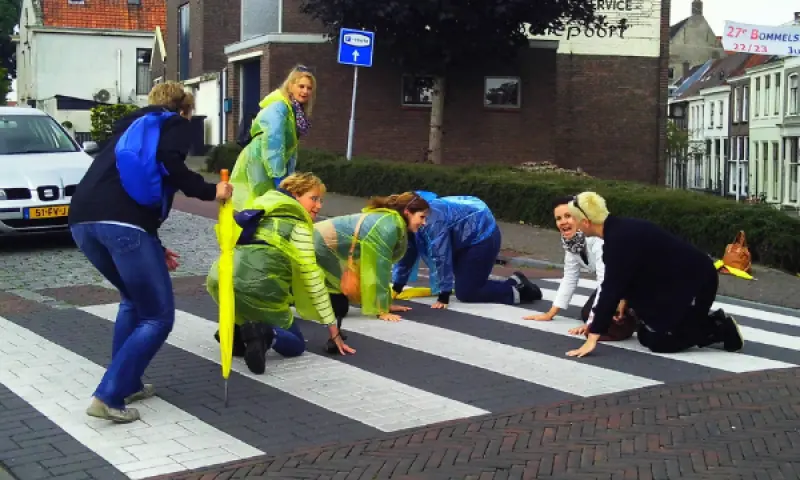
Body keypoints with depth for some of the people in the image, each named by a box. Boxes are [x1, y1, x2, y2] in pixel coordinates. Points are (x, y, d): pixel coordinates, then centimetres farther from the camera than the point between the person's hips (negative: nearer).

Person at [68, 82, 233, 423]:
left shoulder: (131, 126, 36)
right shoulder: (175, 124, 15)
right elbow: (169, 164, -8)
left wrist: (154, 248, 38)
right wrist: (210, 191, 5)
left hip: (83, 220, 8)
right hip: (120, 222, -8)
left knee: (134, 300, 29)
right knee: (158, 317, 3)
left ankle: (126, 384, 28)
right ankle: (109, 397, -5)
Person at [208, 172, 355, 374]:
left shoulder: (262, 210, 28)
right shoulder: (298, 226, 6)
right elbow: (312, 279, 3)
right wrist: (333, 330, 8)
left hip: (219, 281, 6)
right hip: (255, 289, -6)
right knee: (296, 345, 17)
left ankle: (235, 330, 12)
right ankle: (264, 334, -16)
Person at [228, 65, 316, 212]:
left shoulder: (296, 111, 13)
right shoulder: (278, 107, -17)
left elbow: (290, 147, 14)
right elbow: (273, 143, -27)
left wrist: (289, 176, 8)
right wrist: (279, 176, -29)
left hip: (270, 167, 9)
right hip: (257, 166, -9)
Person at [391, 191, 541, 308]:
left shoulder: (432, 219, -31)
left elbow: (441, 257, -30)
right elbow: (407, 253, 5)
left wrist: (443, 296, -24)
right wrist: (396, 288, 5)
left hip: (482, 236, -10)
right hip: (468, 239, 10)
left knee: (465, 293, -8)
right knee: (466, 285, 12)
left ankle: (515, 290, 1)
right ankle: (515, 284, 18)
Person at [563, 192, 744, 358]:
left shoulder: (620, 239, -26)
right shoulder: (618, 231, 4)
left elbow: (612, 288, -29)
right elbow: (612, 284, 13)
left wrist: (592, 338, -30)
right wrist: (594, 323, 18)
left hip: (696, 282, -10)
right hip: (682, 280, 10)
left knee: (659, 342, -6)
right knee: (645, 337, 11)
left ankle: (720, 327, 4)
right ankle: (709, 321, 20)